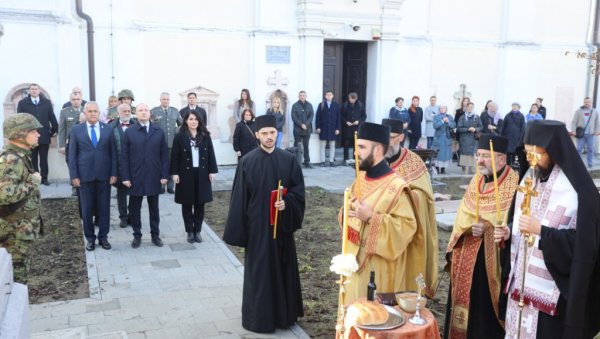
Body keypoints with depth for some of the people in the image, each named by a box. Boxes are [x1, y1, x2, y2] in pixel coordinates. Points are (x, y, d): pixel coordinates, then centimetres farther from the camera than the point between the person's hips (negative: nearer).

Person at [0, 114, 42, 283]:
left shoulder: (20, 156, 8)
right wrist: (33, 182, -24)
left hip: (21, 229, 9)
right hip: (15, 231, -9)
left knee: (20, 269, 20)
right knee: (16, 273, 2)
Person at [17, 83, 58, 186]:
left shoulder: (47, 102, 7)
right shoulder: (22, 103, 3)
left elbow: (52, 117, 8)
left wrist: (54, 130, 5)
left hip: (44, 136, 1)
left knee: (44, 159, 7)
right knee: (33, 160, 6)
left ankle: (44, 178, 14)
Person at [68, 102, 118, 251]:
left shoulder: (108, 129, 4)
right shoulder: (76, 130, 2)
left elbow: (113, 153, 4)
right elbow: (72, 155, 2)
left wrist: (114, 173, -2)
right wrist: (74, 176, -5)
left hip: (104, 174, 1)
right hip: (85, 175, 0)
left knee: (104, 207, 7)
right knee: (87, 208, 7)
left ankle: (103, 237, 18)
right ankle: (90, 238, 19)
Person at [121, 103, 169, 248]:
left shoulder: (159, 132, 3)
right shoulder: (129, 132, -1)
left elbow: (164, 154, 2)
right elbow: (124, 156, -2)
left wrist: (164, 175, -3)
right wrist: (125, 177, -8)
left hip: (154, 177, 1)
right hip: (135, 177, -1)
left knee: (154, 208, 12)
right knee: (134, 208, 7)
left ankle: (155, 234, 23)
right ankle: (137, 235, 20)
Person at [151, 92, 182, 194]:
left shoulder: (175, 111, 11)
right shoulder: (153, 111, 1)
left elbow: (181, 124, 18)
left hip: (172, 142, 2)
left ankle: (170, 186, 14)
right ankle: (160, 186, 14)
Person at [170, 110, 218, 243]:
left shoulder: (205, 136, 3)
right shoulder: (180, 137, -3)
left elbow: (210, 154, 4)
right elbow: (175, 156, -3)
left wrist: (212, 171, 0)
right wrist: (174, 173, -8)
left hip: (202, 174, 2)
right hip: (186, 174, -2)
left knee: (200, 204, 7)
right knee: (187, 204, 6)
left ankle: (197, 231, 17)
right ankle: (190, 231, 16)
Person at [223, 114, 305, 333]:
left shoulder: (288, 160, 0)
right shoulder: (247, 162, -5)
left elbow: (298, 190, 3)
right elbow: (239, 198, -4)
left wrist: (287, 202, -18)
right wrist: (238, 231, -5)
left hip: (282, 225, 2)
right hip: (257, 226, -2)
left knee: (283, 269, 12)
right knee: (258, 271, 5)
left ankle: (283, 313, 28)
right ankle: (259, 317, 18)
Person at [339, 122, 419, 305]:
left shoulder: (396, 187, -18)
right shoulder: (360, 179, 6)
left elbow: (407, 226, -21)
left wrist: (371, 217, -26)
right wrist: (346, 212, -6)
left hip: (381, 268, -7)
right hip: (357, 260, 7)